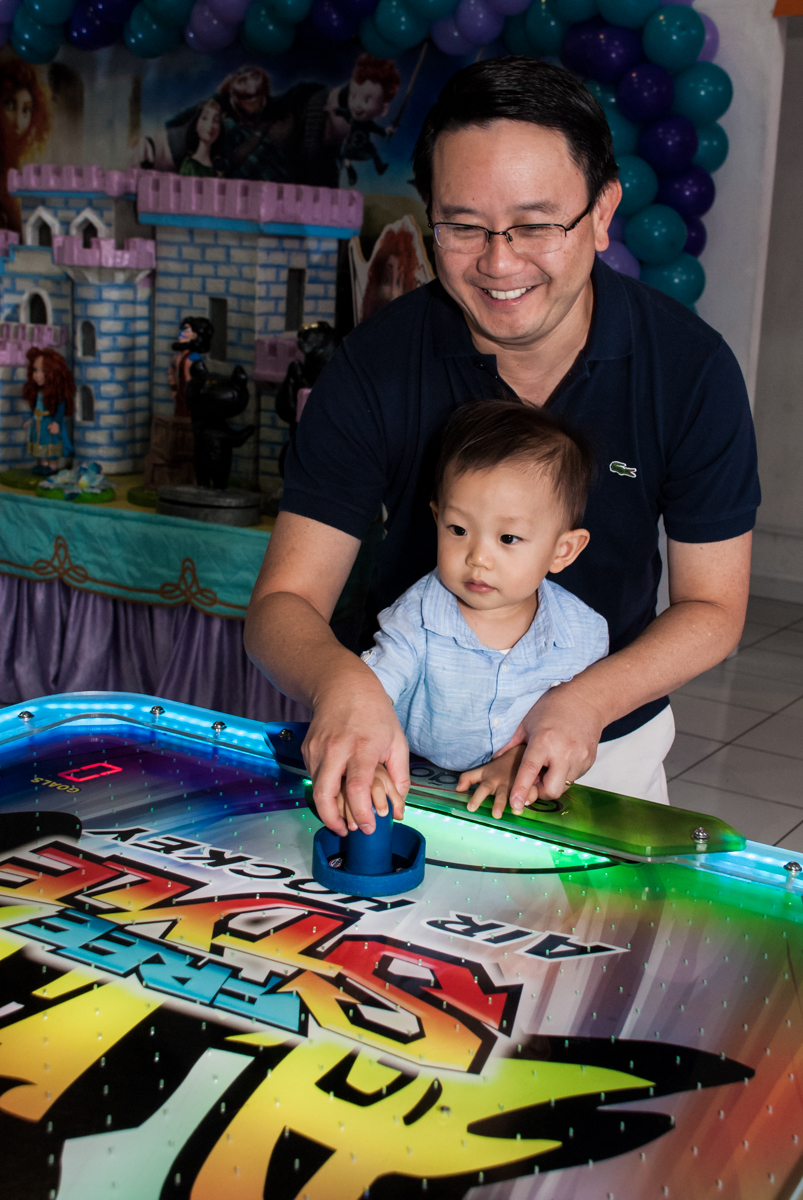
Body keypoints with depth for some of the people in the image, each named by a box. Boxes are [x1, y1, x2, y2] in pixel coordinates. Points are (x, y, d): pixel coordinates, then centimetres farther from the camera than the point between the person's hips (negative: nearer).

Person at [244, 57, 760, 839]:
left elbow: (711, 607, -7)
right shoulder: (376, 365, -16)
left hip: (608, 747, 0)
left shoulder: (690, 368, -14)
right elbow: (284, 603, -16)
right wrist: (338, 680, -40)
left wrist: (589, 703, -25)